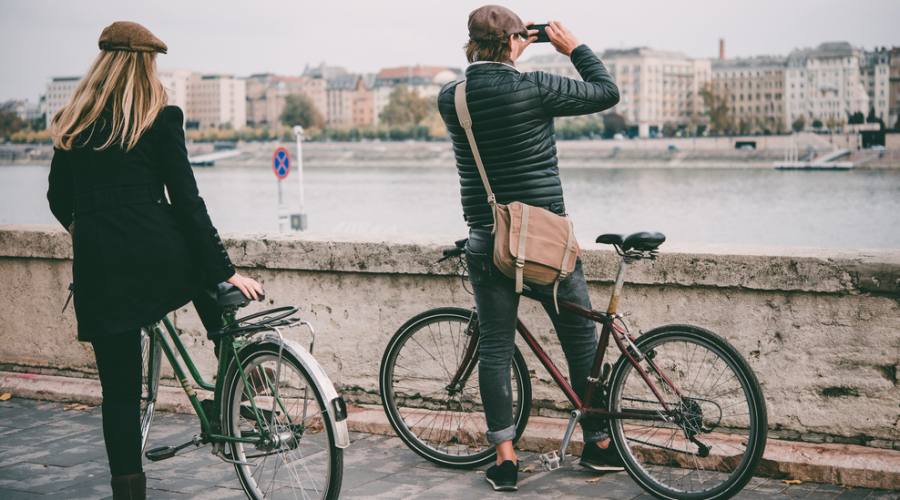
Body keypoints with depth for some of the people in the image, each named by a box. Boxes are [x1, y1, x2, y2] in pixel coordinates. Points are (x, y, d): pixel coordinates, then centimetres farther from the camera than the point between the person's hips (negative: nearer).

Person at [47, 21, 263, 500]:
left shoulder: (72, 123, 9)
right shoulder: (161, 119, -2)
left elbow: (59, 199, 18)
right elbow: (186, 201, -6)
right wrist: (225, 270, -3)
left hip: (101, 268, 2)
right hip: (160, 258, -2)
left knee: (119, 388, 9)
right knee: (213, 273, 32)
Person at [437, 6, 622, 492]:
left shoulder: (450, 99, -2)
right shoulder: (533, 88, -14)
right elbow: (607, 92, -1)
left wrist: (509, 57, 25)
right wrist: (574, 46, 10)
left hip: (487, 241, 3)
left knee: (495, 347, 10)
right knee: (581, 339, 13)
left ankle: (504, 457, 10)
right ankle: (599, 443, 25)